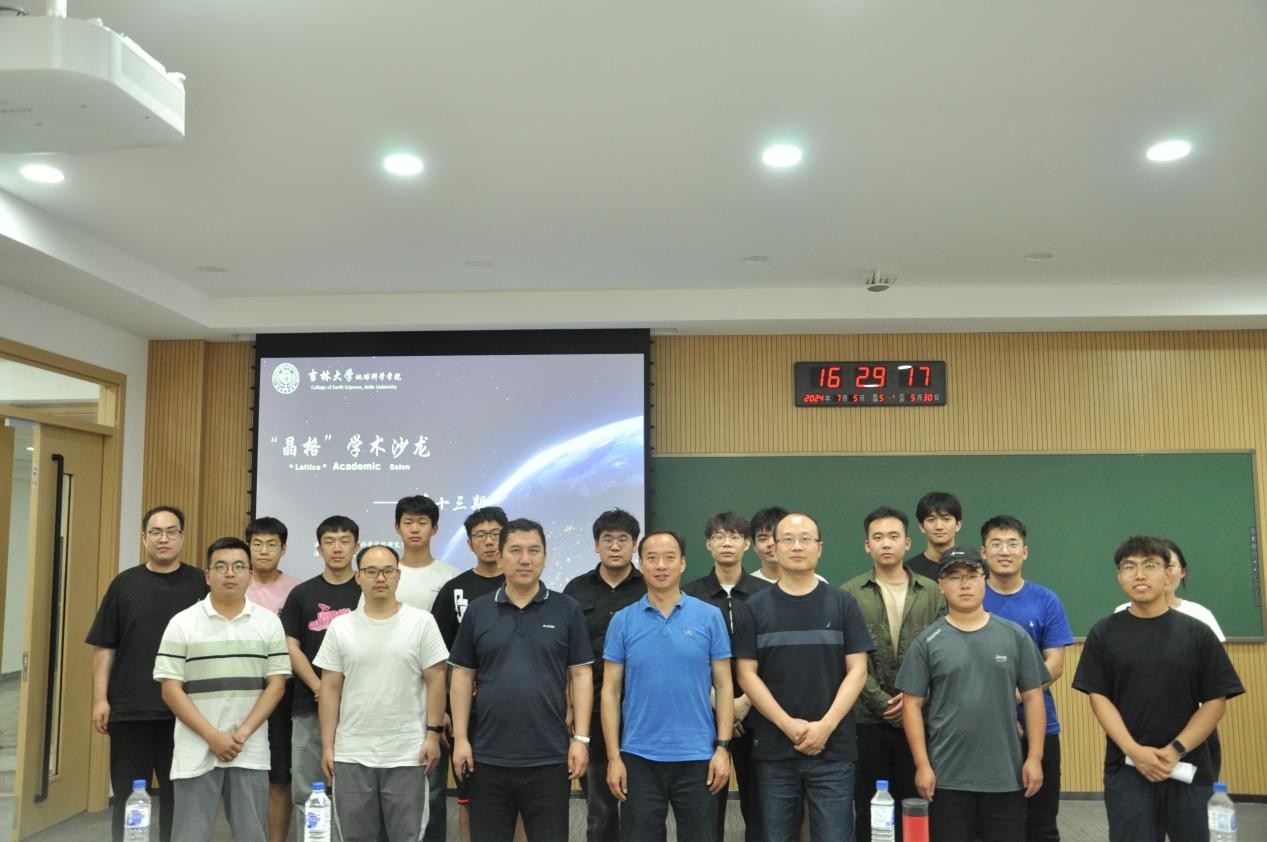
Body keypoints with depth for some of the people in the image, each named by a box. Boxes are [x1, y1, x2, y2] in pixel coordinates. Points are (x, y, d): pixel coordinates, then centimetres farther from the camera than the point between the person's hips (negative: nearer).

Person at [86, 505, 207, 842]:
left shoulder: (200, 584, 2)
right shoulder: (125, 584, 4)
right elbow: (104, 647, 4)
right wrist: (100, 698, -2)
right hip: (129, 708, 1)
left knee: (179, 797, 7)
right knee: (128, 797, 9)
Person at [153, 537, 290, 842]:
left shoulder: (269, 623, 5)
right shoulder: (182, 623, 1)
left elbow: (276, 684, 2)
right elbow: (171, 689, -4)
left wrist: (243, 733, -10)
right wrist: (213, 736, -12)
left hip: (251, 752, 1)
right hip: (196, 751, -1)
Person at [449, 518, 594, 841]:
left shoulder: (568, 610, 0)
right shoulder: (477, 611, 4)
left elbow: (581, 674, 0)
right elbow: (462, 675, 7)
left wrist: (581, 738, -6)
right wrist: (460, 738, 1)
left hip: (549, 757, -1)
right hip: (488, 756, 2)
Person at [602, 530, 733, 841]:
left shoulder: (710, 616, 0)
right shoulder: (623, 621, 2)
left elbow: (723, 686, 2)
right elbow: (611, 691, 3)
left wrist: (723, 747, -5)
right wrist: (613, 756, -3)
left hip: (697, 757, 0)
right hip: (639, 758, 1)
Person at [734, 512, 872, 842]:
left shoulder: (842, 604, 4)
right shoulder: (755, 608, 5)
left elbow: (857, 670, 0)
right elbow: (747, 674, 1)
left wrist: (825, 725, -11)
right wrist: (788, 725, -10)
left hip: (833, 749, -1)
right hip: (773, 750, 1)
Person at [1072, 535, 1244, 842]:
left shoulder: (1197, 633, 1)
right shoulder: (1104, 633, 1)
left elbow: (1215, 702, -1)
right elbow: (1099, 697, -2)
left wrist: (1176, 750, -13)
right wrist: (1134, 751, -15)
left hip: (1189, 768, 1)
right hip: (1126, 768, 0)